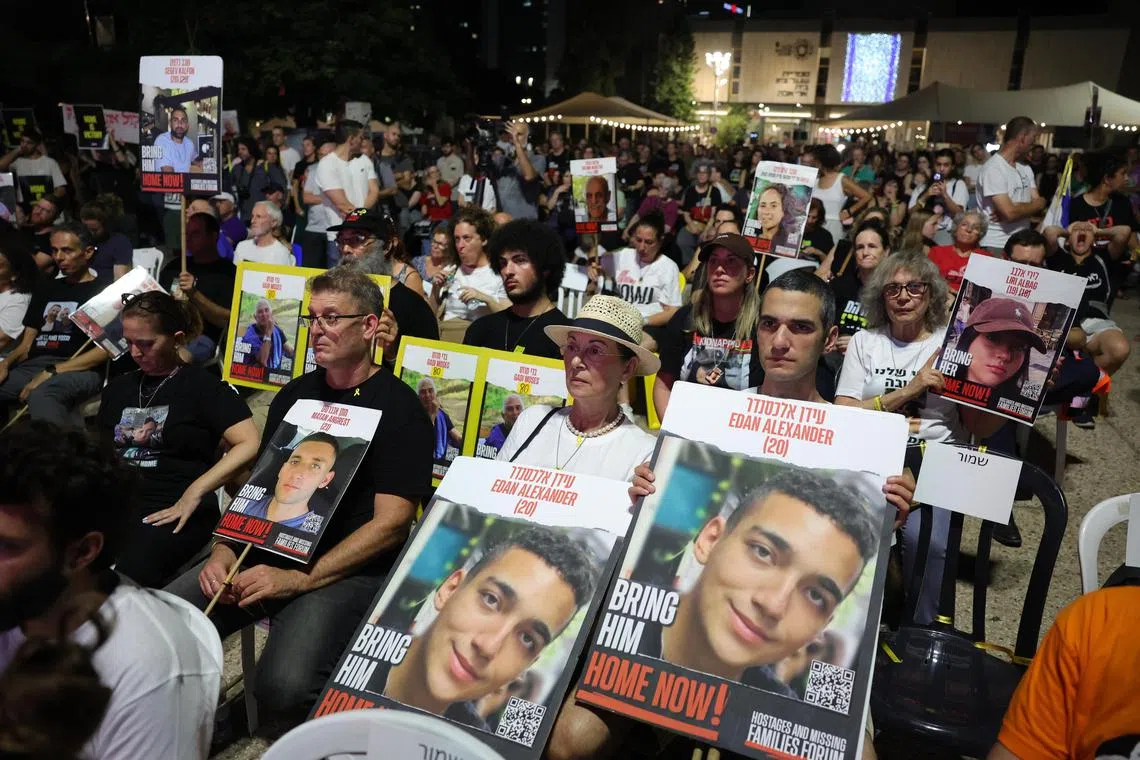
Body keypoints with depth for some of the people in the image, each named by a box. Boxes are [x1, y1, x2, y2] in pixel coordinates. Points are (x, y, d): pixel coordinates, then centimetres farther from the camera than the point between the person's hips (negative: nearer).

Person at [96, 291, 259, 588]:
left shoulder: (203, 386, 3)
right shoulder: (118, 388, 23)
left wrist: (194, 492, -17)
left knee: (120, 582, -32)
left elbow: (250, 445, -11)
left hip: (174, 511, -5)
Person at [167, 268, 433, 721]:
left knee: (282, 686, -28)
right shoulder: (295, 395, 15)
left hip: (347, 571, -6)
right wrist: (224, 551, -1)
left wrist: (299, 580, -18)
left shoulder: (398, 408, -6)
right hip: (264, 553, 6)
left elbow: (391, 522, -13)